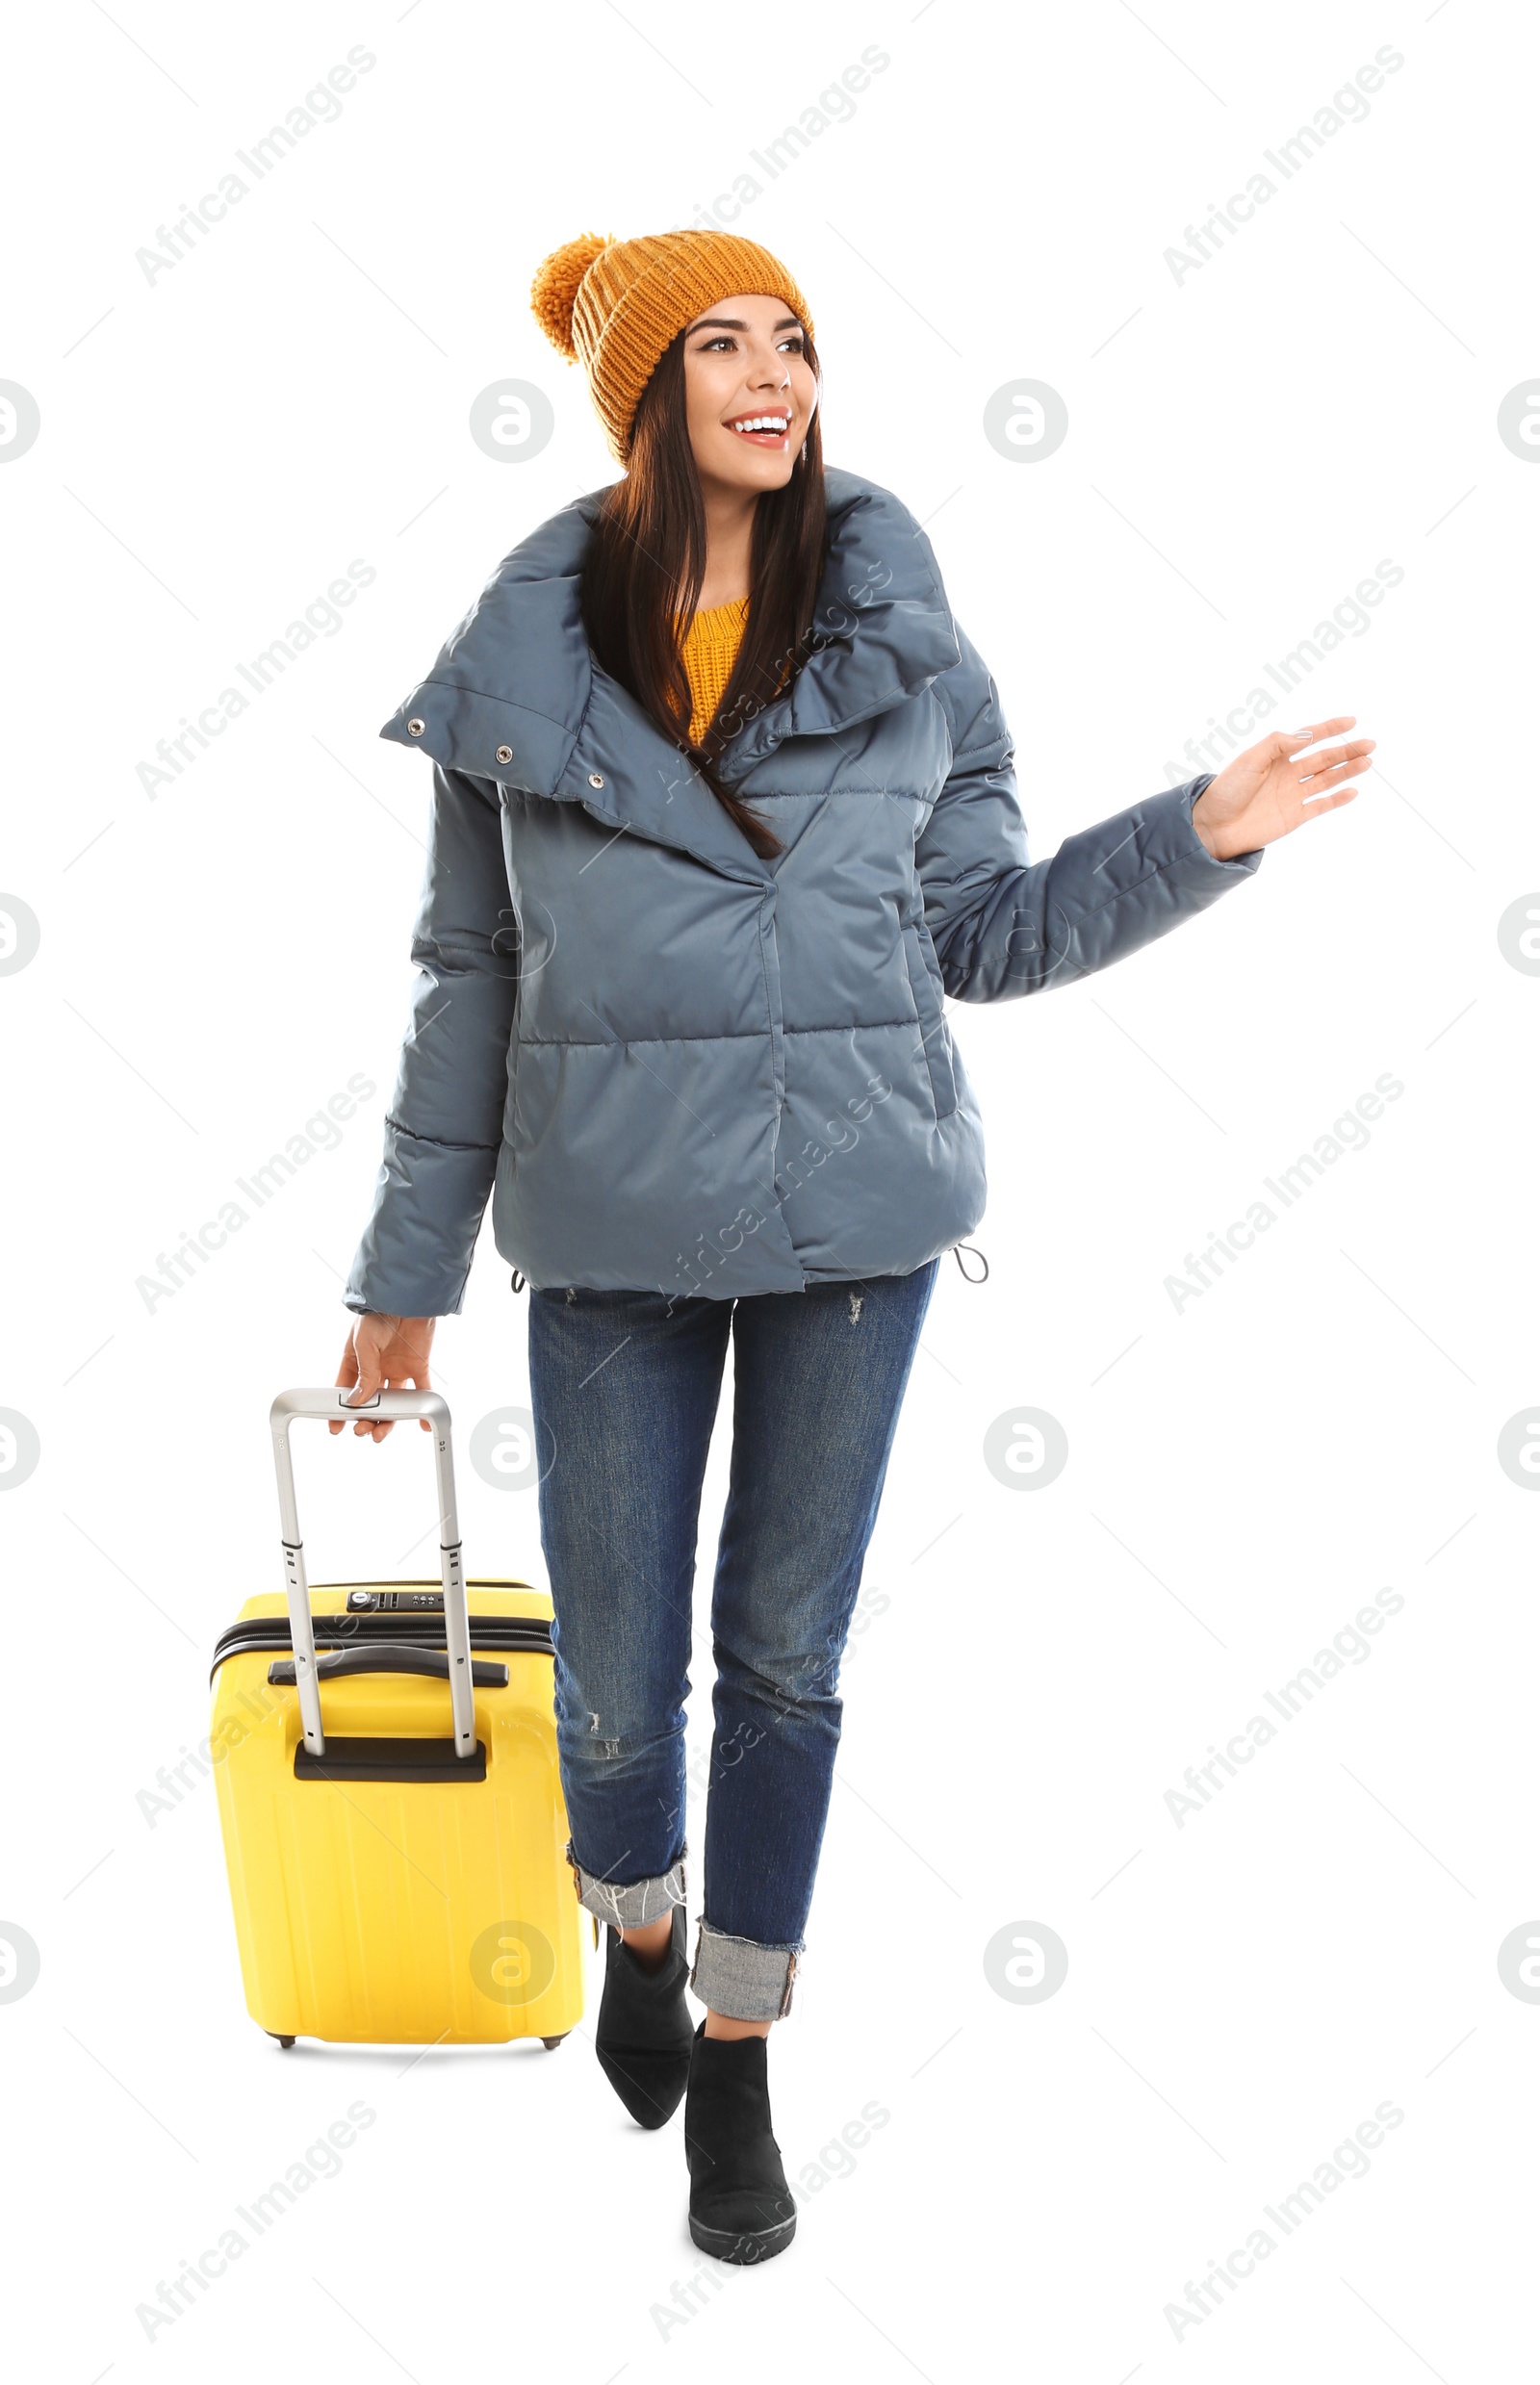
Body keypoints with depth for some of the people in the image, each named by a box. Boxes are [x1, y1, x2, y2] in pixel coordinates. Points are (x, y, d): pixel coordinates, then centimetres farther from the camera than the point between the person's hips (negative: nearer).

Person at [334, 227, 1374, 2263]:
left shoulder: (898, 633, 3)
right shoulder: (523, 658, 1)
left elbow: (986, 933, 7)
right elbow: (470, 978, 6)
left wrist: (1203, 836, -8)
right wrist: (407, 1273, 8)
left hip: (858, 1200, 1)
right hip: (617, 1214, 0)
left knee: (789, 1652, 8)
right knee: (619, 1676, 6)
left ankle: (739, 2055, 28)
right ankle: (640, 1925, 40)